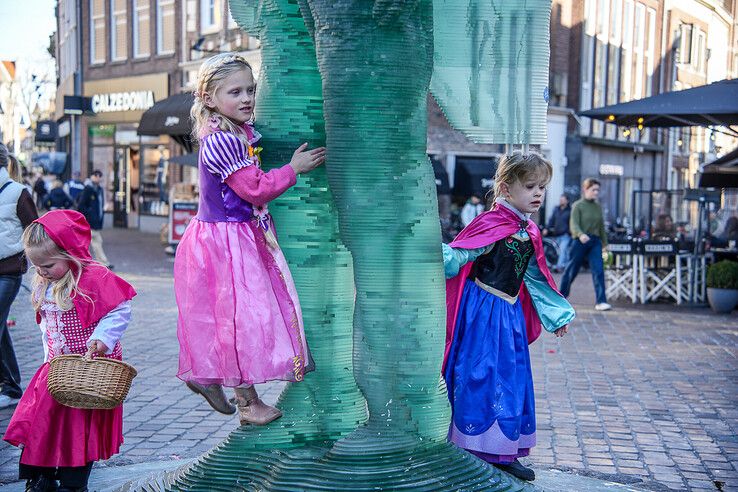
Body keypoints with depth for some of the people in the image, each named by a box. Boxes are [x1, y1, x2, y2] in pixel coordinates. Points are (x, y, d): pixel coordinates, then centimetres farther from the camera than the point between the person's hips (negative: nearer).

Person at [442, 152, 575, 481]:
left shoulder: (530, 232, 11)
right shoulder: (491, 223, -12)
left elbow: (534, 279, 22)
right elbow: (456, 256, -19)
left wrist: (557, 314, 27)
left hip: (511, 313, 8)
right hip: (483, 312, -8)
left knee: (512, 382, 12)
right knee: (480, 379, -6)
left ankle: (504, 454, 22)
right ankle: (475, 455, 4)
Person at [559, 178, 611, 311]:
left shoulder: (598, 207, 12)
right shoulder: (577, 206, -5)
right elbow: (573, 224, -15)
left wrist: (605, 243, 23)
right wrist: (581, 235, -34)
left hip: (595, 241, 4)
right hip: (580, 241, -4)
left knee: (599, 270, -9)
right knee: (572, 270, 7)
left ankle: (601, 301, -12)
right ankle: (561, 296, 27)